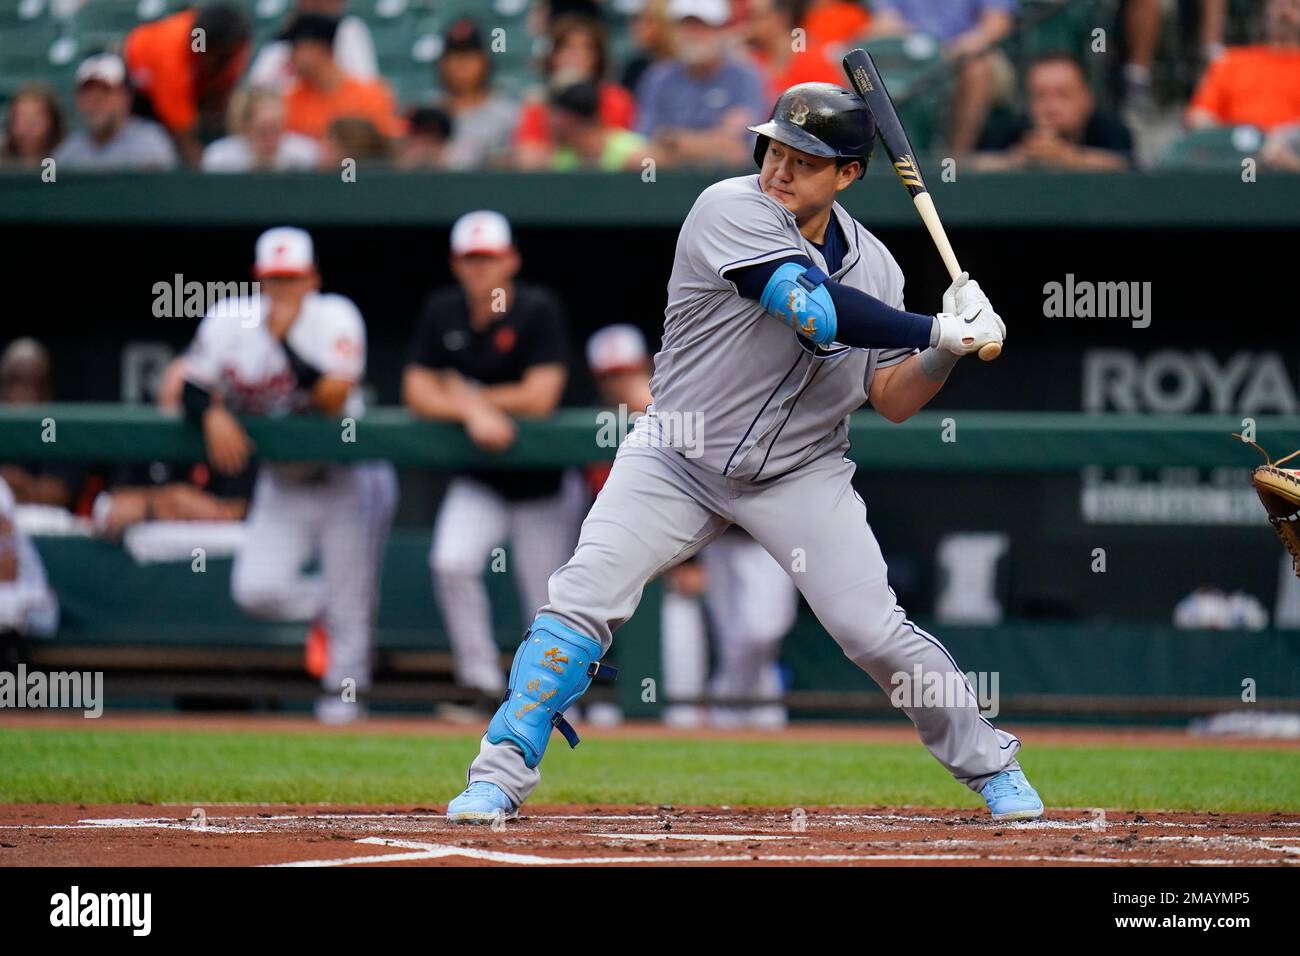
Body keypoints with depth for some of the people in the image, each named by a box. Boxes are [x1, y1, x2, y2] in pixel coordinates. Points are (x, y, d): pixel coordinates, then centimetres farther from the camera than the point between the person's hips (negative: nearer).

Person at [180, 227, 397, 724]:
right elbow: (193, 388, -5)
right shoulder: (229, 320, -7)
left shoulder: (336, 318, -17)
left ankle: (343, 688, 17)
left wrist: (285, 339, -31)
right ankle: (322, 608, 22)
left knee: (349, 600, -3)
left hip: (344, 476, -3)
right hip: (280, 485, 3)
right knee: (255, 589, -9)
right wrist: (212, 414, -27)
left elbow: (334, 399, -28)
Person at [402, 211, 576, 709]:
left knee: (549, 608, 1)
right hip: (477, 481, 3)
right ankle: (481, 679, -11)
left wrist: (465, 398, -12)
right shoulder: (442, 311, -1)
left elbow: (539, 397, -21)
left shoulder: (539, 309, -14)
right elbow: (416, 393, -5)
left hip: (541, 481, -3)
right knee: (451, 562, -23)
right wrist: (473, 412, -22)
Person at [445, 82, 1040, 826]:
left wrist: (944, 353, -20)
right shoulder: (732, 212, -18)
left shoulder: (873, 266, -1)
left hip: (800, 476, 2)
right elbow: (816, 309, -29)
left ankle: (991, 766, 13)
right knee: (584, 599, -15)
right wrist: (942, 331, -28)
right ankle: (501, 776, -3)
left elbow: (893, 401, -1)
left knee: (875, 631, -7)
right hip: (678, 459, -2)